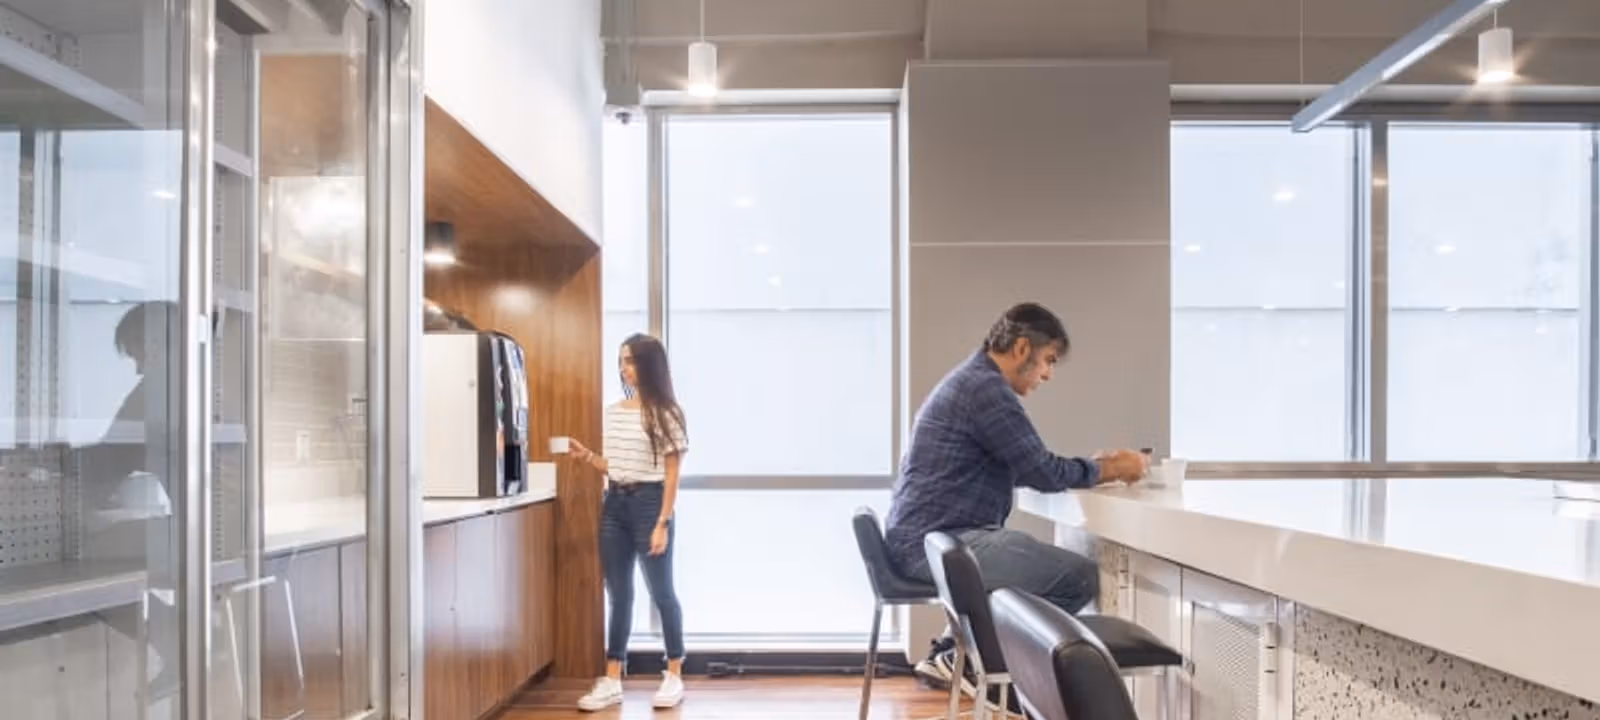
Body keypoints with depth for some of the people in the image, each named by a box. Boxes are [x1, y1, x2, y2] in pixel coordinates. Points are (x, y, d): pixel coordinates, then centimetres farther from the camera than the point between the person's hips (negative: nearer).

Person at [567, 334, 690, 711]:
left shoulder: (666, 413, -8)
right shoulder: (613, 412, 11)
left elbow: (671, 474, -10)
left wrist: (663, 523, -15)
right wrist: (587, 456, -1)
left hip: (649, 504, -6)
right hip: (614, 504, 6)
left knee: (660, 591, 4)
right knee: (618, 593, 9)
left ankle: (674, 676, 18)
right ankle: (611, 681, 14)